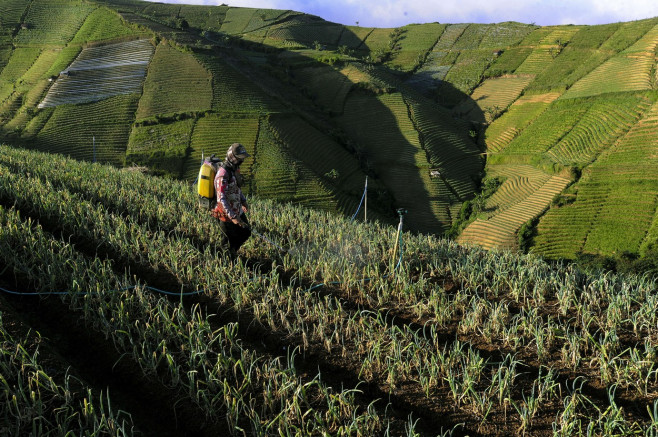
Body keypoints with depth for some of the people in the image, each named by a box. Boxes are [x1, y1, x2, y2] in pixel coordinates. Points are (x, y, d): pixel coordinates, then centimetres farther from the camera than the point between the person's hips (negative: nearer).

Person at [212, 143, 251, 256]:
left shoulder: (235, 168, 3)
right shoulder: (223, 174, -28)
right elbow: (221, 199, -30)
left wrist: (243, 201, 9)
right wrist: (232, 217, -31)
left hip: (238, 211, 9)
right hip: (227, 215, -9)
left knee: (246, 233, 20)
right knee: (230, 242, 5)